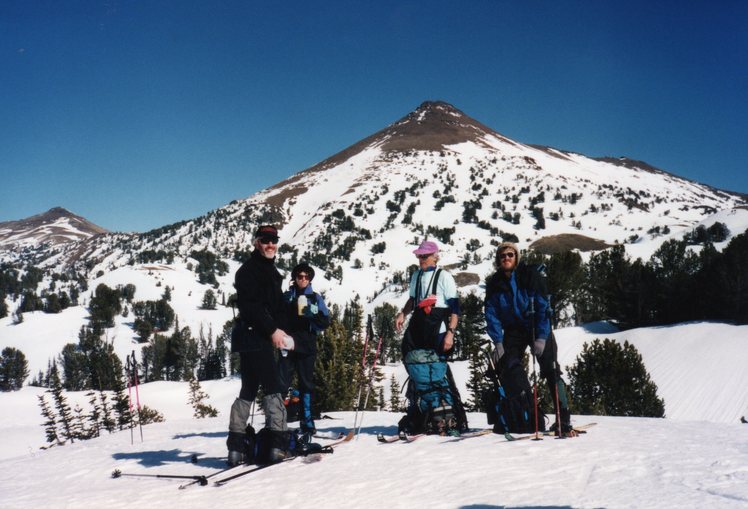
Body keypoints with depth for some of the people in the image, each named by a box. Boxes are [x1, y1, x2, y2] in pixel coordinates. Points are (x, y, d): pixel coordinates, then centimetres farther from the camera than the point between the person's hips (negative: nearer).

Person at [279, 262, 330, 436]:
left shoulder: (316, 298, 10)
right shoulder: (286, 297, 11)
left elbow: (325, 322, 5)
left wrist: (312, 315, -13)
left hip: (307, 346, 1)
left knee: (307, 383, 4)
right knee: (282, 382, -6)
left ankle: (306, 420, 10)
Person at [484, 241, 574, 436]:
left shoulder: (530, 275, -12)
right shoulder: (494, 283, -3)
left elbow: (543, 306, -14)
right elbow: (492, 314, -2)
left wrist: (541, 338, -20)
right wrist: (497, 342, -12)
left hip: (539, 328, -3)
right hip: (514, 330, 3)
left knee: (551, 370, -10)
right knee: (507, 368, -10)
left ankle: (563, 420, -6)